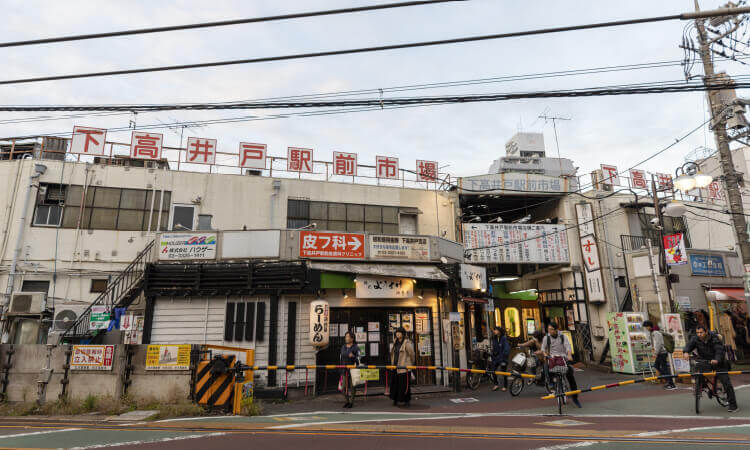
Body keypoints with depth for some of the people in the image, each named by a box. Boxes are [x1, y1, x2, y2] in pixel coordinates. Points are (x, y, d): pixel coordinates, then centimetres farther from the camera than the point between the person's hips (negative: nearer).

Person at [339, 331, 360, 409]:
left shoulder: (356, 347, -3)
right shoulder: (343, 347, 14)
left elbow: (358, 359, -5)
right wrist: (341, 370, 18)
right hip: (344, 370, 5)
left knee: (352, 386, -1)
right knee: (344, 386, 6)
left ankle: (351, 402, 11)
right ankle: (347, 401, 20)